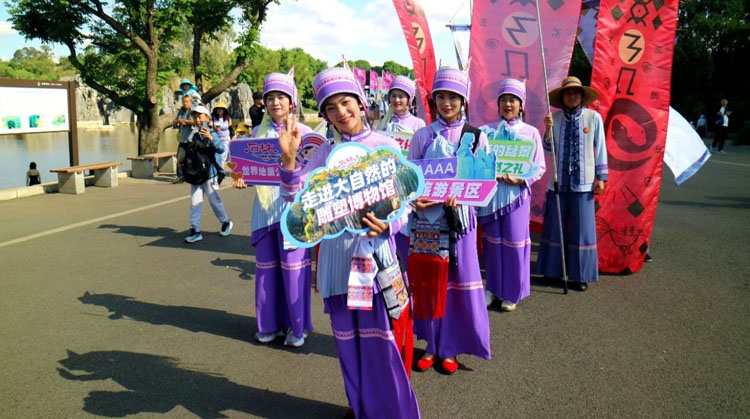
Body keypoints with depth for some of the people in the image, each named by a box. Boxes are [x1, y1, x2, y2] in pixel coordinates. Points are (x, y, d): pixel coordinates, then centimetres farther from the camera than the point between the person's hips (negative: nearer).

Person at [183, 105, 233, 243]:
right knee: (195, 202, 2)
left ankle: (226, 223, 27)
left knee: (214, 200, 6)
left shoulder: (212, 134, -7)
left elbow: (221, 149, -22)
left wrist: (211, 138, -33)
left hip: (209, 172, -5)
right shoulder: (193, 135, 9)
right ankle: (195, 231, 5)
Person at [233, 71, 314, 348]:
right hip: (264, 205, 4)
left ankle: (297, 327, 12)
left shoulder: (303, 131, 2)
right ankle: (270, 323, 22)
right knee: (266, 266, 8)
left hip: (293, 205, -4)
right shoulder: (259, 132, 12)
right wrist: (242, 178, -5)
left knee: (293, 267, -2)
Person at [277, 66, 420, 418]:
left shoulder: (387, 145, 0)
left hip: (375, 248, -3)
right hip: (336, 250, 3)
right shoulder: (326, 152, 8)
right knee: (347, 336, 12)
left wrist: (387, 225, -21)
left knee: (380, 337, -1)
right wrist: (289, 158, -12)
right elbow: (295, 196, 3)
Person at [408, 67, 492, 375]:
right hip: (425, 218, 1)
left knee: (458, 282, 3)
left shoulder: (476, 136, 3)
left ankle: (451, 348, 19)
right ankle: (433, 344, 22)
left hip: (459, 217, -1)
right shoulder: (422, 136, 6)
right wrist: (416, 198, -17)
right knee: (427, 281, 5)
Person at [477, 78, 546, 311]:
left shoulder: (531, 132, 5)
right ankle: (493, 289, 23)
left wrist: (521, 179, -14)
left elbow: (539, 167, 3)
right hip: (490, 192, 1)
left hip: (517, 193, -1)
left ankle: (512, 294, 16)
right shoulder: (486, 131, 7)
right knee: (492, 242, 8)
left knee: (514, 243, 2)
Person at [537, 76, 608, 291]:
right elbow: (548, 149, 3)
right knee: (555, 226, 9)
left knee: (582, 228, 2)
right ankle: (553, 270, 22)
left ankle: (580, 275, 13)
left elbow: (600, 148, 2)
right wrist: (548, 129, -14)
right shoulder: (555, 118, 3)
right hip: (558, 181, 2)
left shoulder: (593, 117, -1)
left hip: (583, 182, -2)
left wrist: (600, 177, 1)